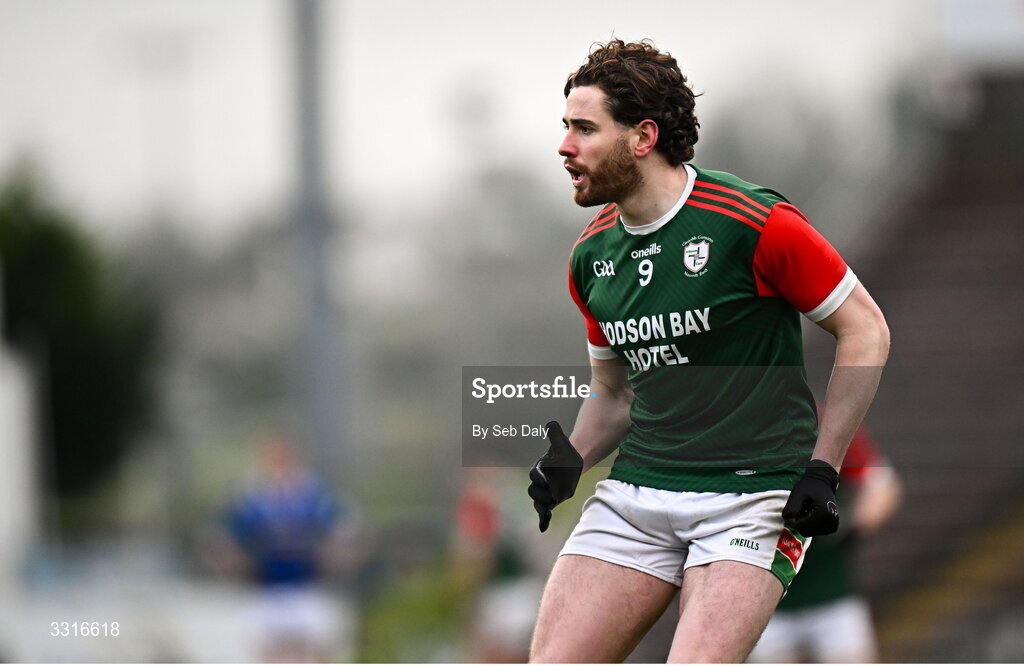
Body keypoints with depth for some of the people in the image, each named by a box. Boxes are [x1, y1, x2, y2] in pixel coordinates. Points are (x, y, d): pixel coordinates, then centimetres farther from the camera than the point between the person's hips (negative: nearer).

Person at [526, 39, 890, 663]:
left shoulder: (753, 223, -12)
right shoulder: (591, 255, 8)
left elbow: (866, 330, -4)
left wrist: (821, 468, -8)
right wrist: (572, 459, 1)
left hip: (755, 491, -6)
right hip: (635, 493, 6)